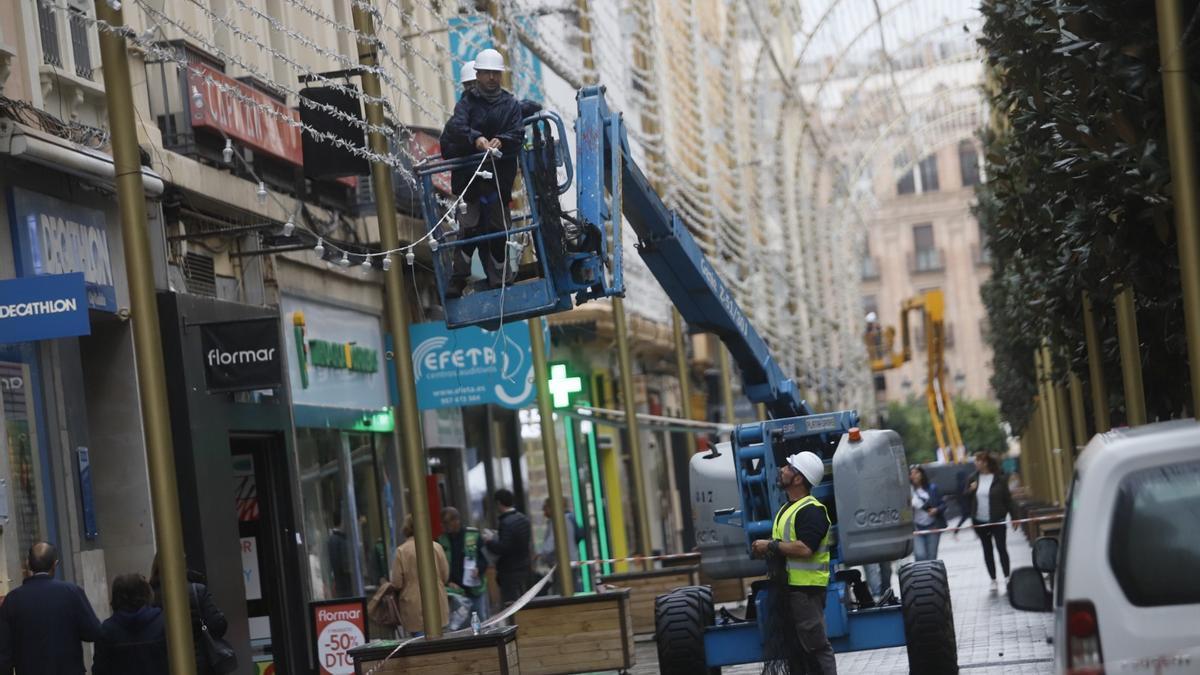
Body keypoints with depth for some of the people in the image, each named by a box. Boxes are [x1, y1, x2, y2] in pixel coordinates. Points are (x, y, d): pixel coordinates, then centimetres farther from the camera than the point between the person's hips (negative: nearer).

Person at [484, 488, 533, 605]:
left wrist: (490, 542, -4)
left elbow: (503, 548, -23)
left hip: (510, 572, -9)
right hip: (524, 568, 9)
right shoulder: (524, 519, 8)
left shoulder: (507, 522, -19)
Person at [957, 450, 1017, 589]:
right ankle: (993, 580, 16)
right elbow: (965, 498, 6)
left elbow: (1008, 498, -4)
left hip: (997, 520, -4)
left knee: (1001, 548, -3)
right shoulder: (972, 479, 2)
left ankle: (1007, 577, 5)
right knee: (987, 550, 10)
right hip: (979, 521, 4)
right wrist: (970, 490, -15)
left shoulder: (1000, 479, -8)